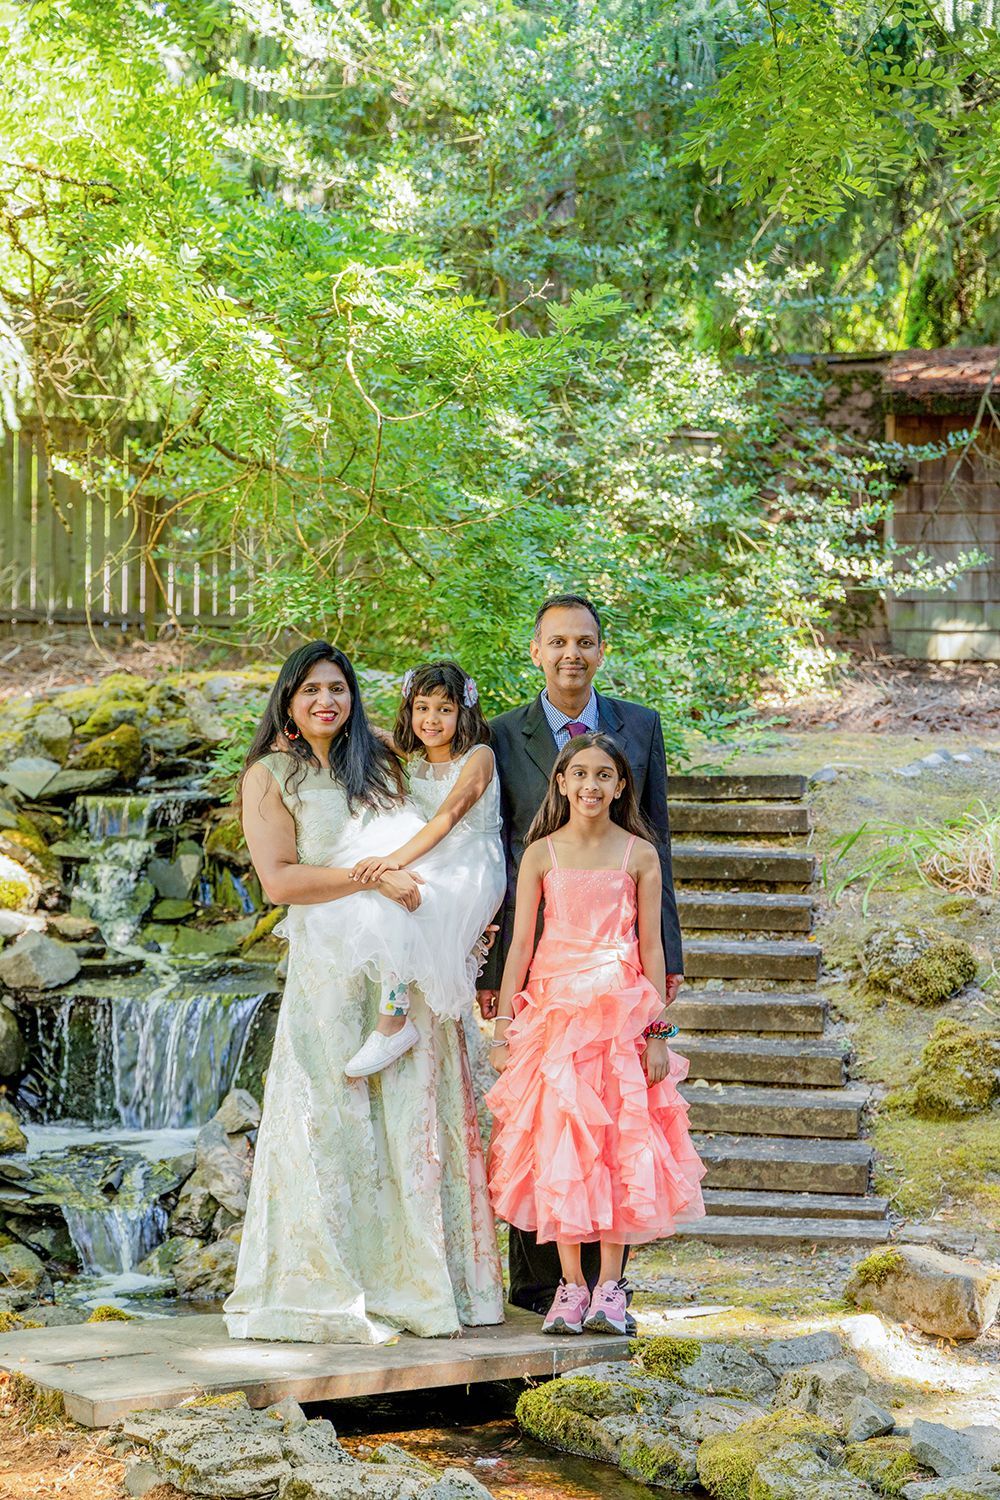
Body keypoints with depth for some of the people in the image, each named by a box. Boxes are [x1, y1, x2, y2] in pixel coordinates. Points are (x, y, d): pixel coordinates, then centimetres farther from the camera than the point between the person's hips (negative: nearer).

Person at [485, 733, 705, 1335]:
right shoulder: (541, 854, 5)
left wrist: (657, 1031, -1)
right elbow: (520, 944, 6)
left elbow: (651, 948, 4)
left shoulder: (640, 855, 4)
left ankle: (609, 1287, 2)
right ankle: (571, 1286, 5)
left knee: (619, 1143, -4)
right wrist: (504, 1027, 2)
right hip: (553, 1009, 1)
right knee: (558, 1144, -3)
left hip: (621, 1010, 0)